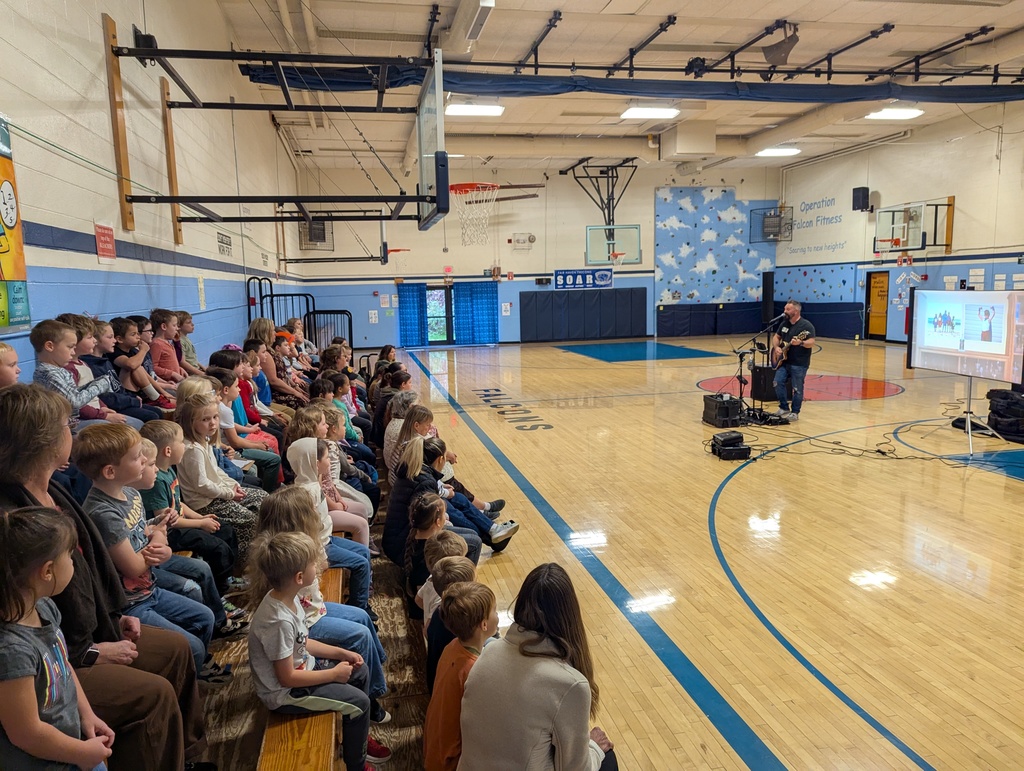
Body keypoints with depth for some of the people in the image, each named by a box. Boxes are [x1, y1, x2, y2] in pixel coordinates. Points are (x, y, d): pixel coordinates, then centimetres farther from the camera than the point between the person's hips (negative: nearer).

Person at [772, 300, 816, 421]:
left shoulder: (806, 325, -11)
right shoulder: (785, 323, 11)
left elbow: (812, 343, -18)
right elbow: (776, 337, 21)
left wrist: (800, 343, -37)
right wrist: (776, 347, 1)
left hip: (799, 364, -6)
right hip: (784, 361, 7)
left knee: (797, 389, 0)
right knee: (778, 383, -1)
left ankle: (795, 413, 13)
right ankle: (784, 408, 15)